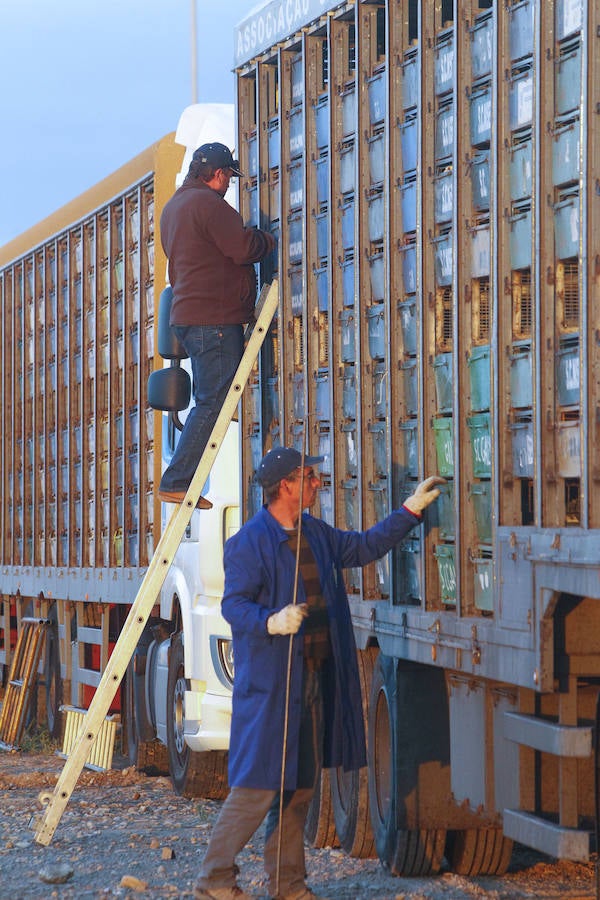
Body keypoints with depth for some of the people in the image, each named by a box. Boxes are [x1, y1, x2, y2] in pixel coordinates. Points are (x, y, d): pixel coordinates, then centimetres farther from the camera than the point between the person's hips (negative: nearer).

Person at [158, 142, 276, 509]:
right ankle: (177, 482, -12)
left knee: (208, 402, 15)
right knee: (214, 403, -10)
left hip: (188, 314, 11)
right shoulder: (207, 202, -11)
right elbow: (245, 248, -17)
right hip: (215, 318, -10)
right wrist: (272, 239, 2)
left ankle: (179, 481, 14)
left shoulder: (174, 206, 22)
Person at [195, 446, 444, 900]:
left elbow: (364, 546, 27)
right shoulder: (250, 541, -12)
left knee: (301, 784, 12)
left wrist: (413, 508, 25)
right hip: (269, 680, -9)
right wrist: (272, 622, -34)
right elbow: (233, 604, -16)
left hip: (314, 678, 9)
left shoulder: (315, 533, 13)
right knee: (259, 784, -9)